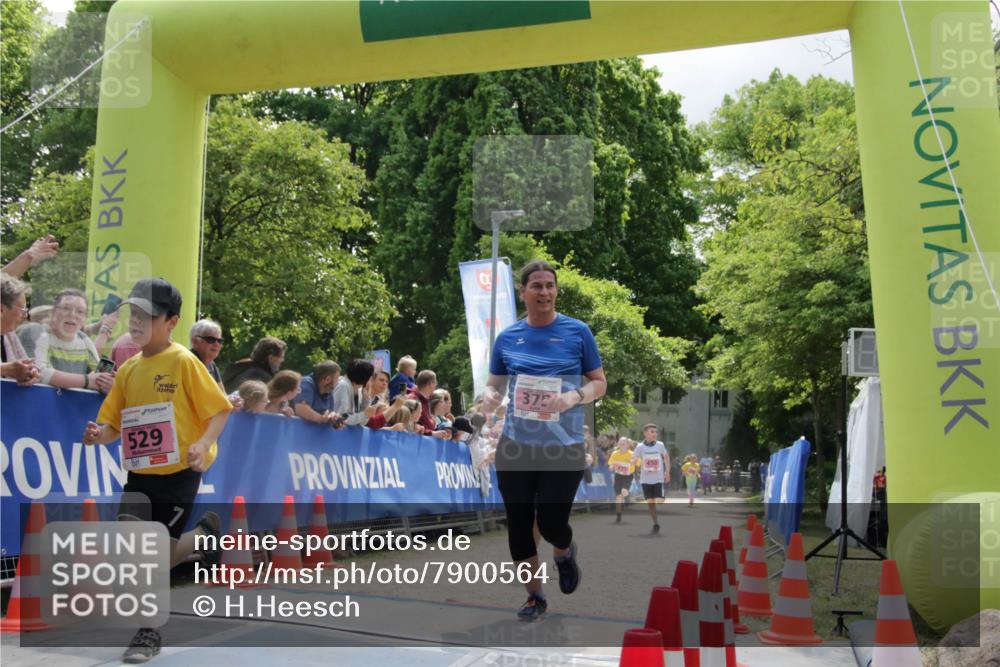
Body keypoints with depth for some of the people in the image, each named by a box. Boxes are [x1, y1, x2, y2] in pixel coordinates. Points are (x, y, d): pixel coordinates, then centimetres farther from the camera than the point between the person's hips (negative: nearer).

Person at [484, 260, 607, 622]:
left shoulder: (577, 331, -2)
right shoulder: (507, 337, 4)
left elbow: (599, 383, 3)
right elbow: (494, 385, 12)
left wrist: (573, 397, -17)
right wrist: (490, 397, -12)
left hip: (564, 448, -2)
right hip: (515, 446, 3)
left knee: (551, 522, -4)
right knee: (518, 525, 6)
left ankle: (565, 553, 35)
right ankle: (535, 596, 29)